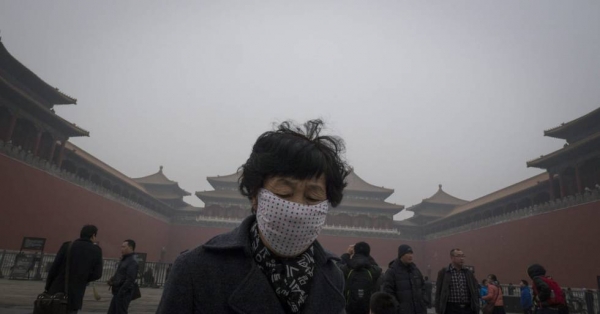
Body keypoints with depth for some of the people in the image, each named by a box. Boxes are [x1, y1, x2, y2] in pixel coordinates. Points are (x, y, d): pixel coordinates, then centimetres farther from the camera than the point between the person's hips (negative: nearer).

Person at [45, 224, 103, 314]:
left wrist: (47, 288, 7)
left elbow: (54, 268, -3)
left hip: (57, 290, 1)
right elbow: (97, 274, -4)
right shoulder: (96, 251, -2)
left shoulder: (67, 246, -1)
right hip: (75, 295, -1)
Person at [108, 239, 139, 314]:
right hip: (118, 292, 9)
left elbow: (130, 280, -22)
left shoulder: (132, 261, -16)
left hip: (124, 293, -9)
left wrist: (120, 292, -21)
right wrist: (112, 280, 5)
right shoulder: (124, 259, 14)